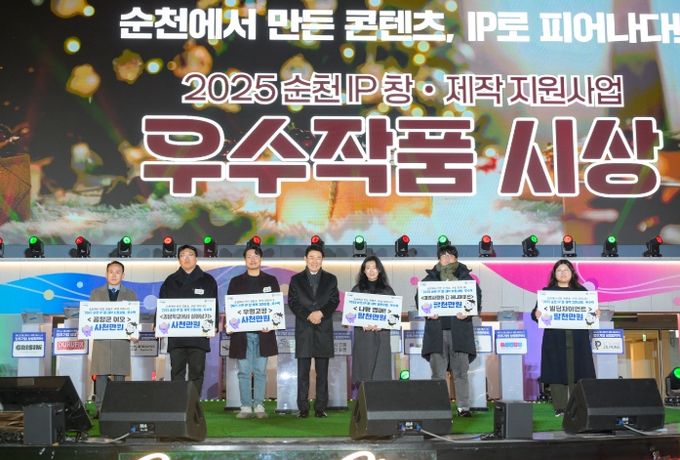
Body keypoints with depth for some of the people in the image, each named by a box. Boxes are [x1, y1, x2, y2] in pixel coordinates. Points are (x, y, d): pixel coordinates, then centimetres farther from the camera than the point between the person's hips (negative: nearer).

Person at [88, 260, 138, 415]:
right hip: (101, 339, 0)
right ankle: (100, 408, 2)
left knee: (119, 376, 0)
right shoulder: (96, 293, 13)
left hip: (121, 340, 0)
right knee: (101, 375, -2)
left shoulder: (130, 295, 11)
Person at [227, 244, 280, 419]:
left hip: (263, 333, 0)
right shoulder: (236, 282, 11)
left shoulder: (271, 281, 10)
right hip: (242, 333, 0)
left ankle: (259, 406, 7)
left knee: (260, 371, 2)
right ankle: (246, 406, 4)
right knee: (244, 371, 0)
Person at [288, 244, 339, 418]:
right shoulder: (296, 279, 9)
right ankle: (303, 408, 4)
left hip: (324, 331, 0)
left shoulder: (331, 279, 10)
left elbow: (334, 301, 2)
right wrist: (308, 315, -14)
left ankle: (321, 407, 7)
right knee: (303, 372, 0)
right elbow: (292, 302, 1)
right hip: (303, 331, 0)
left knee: (322, 372, 3)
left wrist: (321, 312, -15)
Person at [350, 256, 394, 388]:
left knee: (380, 376, -4)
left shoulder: (387, 290, 10)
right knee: (363, 374, -2)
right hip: (362, 336, 0)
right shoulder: (357, 290, 9)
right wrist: (362, 324, -13)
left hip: (381, 337, 0)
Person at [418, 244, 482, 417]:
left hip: (459, 330, 0)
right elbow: (419, 298, 7)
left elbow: (477, 299, 3)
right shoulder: (430, 278, 11)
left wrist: (467, 312, -15)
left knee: (461, 371, 1)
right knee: (437, 372, 2)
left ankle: (463, 407, 7)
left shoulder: (466, 278, 10)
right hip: (437, 330, 1)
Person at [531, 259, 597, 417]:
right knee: (557, 372, -4)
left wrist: (595, 313, -9)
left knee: (577, 371, -1)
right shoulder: (546, 292, 9)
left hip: (578, 339, 2)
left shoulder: (581, 291, 15)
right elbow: (536, 311, 2)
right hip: (555, 339, -1)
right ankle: (559, 408, 0)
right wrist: (536, 314, -20)